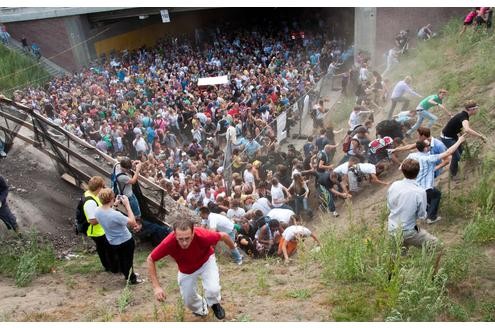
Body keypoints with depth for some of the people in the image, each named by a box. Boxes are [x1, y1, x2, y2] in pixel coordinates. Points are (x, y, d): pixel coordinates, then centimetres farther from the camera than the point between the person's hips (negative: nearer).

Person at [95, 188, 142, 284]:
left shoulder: (97, 211, -17)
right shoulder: (115, 214, -40)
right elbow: (133, 222, -28)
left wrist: (114, 205, -4)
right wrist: (127, 205, -28)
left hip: (112, 242, 6)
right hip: (126, 241, -6)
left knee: (120, 260, 29)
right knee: (128, 260, 19)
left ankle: (127, 274, 52)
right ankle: (132, 279, 40)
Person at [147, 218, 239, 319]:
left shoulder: (202, 235, -41)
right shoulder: (169, 243, -38)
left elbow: (224, 236, -20)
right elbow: (150, 260, -21)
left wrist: (233, 247, 1)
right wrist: (156, 287, -26)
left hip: (206, 261, -1)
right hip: (186, 270, 2)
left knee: (213, 290, -23)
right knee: (189, 301, 7)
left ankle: (214, 304, 14)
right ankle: (201, 309, 44)